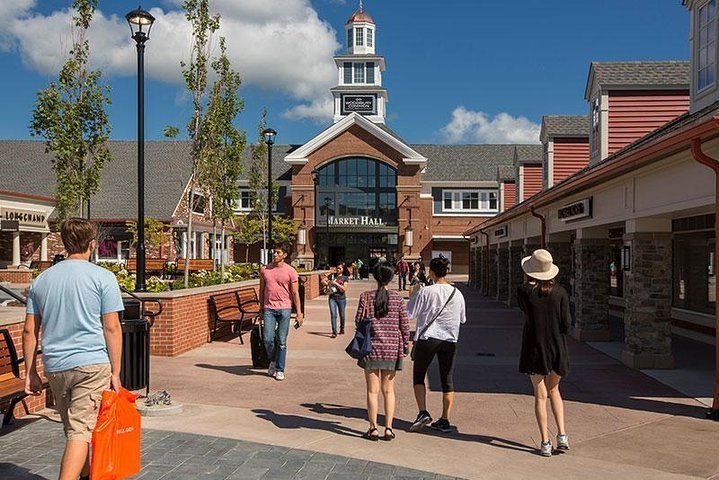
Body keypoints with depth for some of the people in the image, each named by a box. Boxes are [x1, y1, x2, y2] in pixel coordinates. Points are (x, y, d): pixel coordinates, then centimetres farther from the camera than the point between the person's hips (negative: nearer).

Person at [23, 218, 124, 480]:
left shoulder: (42, 279, 9)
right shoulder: (102, 277, -6)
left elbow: (30, 330, 9)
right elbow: (112, 328, -8)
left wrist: (30, 372, 15)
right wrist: (115, 372, -3)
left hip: (55, 367, 6)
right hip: (92, 364, -5)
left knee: (73, 428, 21)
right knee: (81, 431, -6)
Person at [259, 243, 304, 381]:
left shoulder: (290, 271, -1)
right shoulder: (265, 270, 7)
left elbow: (295, 293, -1)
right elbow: (262, 291, 15)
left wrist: (299, 314, -4)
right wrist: (261, 310, 15)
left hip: (284, 309, -2)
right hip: (268, 309, 2)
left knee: (281, 341, 1)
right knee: (268, 339, -5)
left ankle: (280, 370, 13)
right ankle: (273, 361, 23)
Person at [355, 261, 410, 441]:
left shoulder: (366, 297, -6)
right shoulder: (397, 297, -3)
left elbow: (358, 321, -4)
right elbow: (404, 324, 0)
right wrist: (405, 345, 11)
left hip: (371, 347, -1)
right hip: (392, 348, 1)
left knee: (372, 390, 7)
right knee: (388, 390, 12)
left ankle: (373, 429, 11)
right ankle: (388, 429, 13)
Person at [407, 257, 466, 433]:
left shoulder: (426, 292, -12)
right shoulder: (457, 293, 1)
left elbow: (410, 313, -7)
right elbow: (462, 319, 12)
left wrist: (412, 297, 8)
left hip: (427, 337, -3)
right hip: (450, 340, 4)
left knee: (418, 376, 11)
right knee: (447, 380, 11)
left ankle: (423, 412, -4)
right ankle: (445, 420, 14)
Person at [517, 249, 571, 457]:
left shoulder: (523, 291, -11)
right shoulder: (560, 292, -4)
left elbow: (526, 312, 4)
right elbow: (567, 322, -5)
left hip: (534, 347, -2)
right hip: (557, 347, 2)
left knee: (540, 395, 6)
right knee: (554, 390, 22)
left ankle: (545, 443, 8)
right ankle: (562, 435, 15)